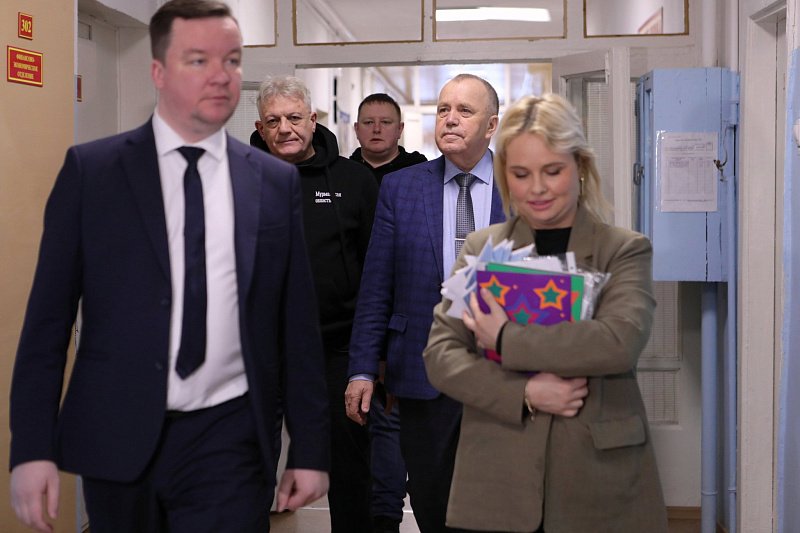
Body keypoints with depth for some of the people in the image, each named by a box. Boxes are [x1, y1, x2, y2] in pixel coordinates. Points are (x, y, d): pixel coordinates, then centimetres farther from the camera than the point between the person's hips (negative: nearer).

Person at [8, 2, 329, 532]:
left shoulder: (277, 182, 4)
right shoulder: (90, 170, -1)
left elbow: (298, 327, 5)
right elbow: (48, 318, -2)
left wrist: (311, 449, 5)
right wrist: (32, 447, -8)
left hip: (229, 442, 0)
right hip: (117, 440, 0)